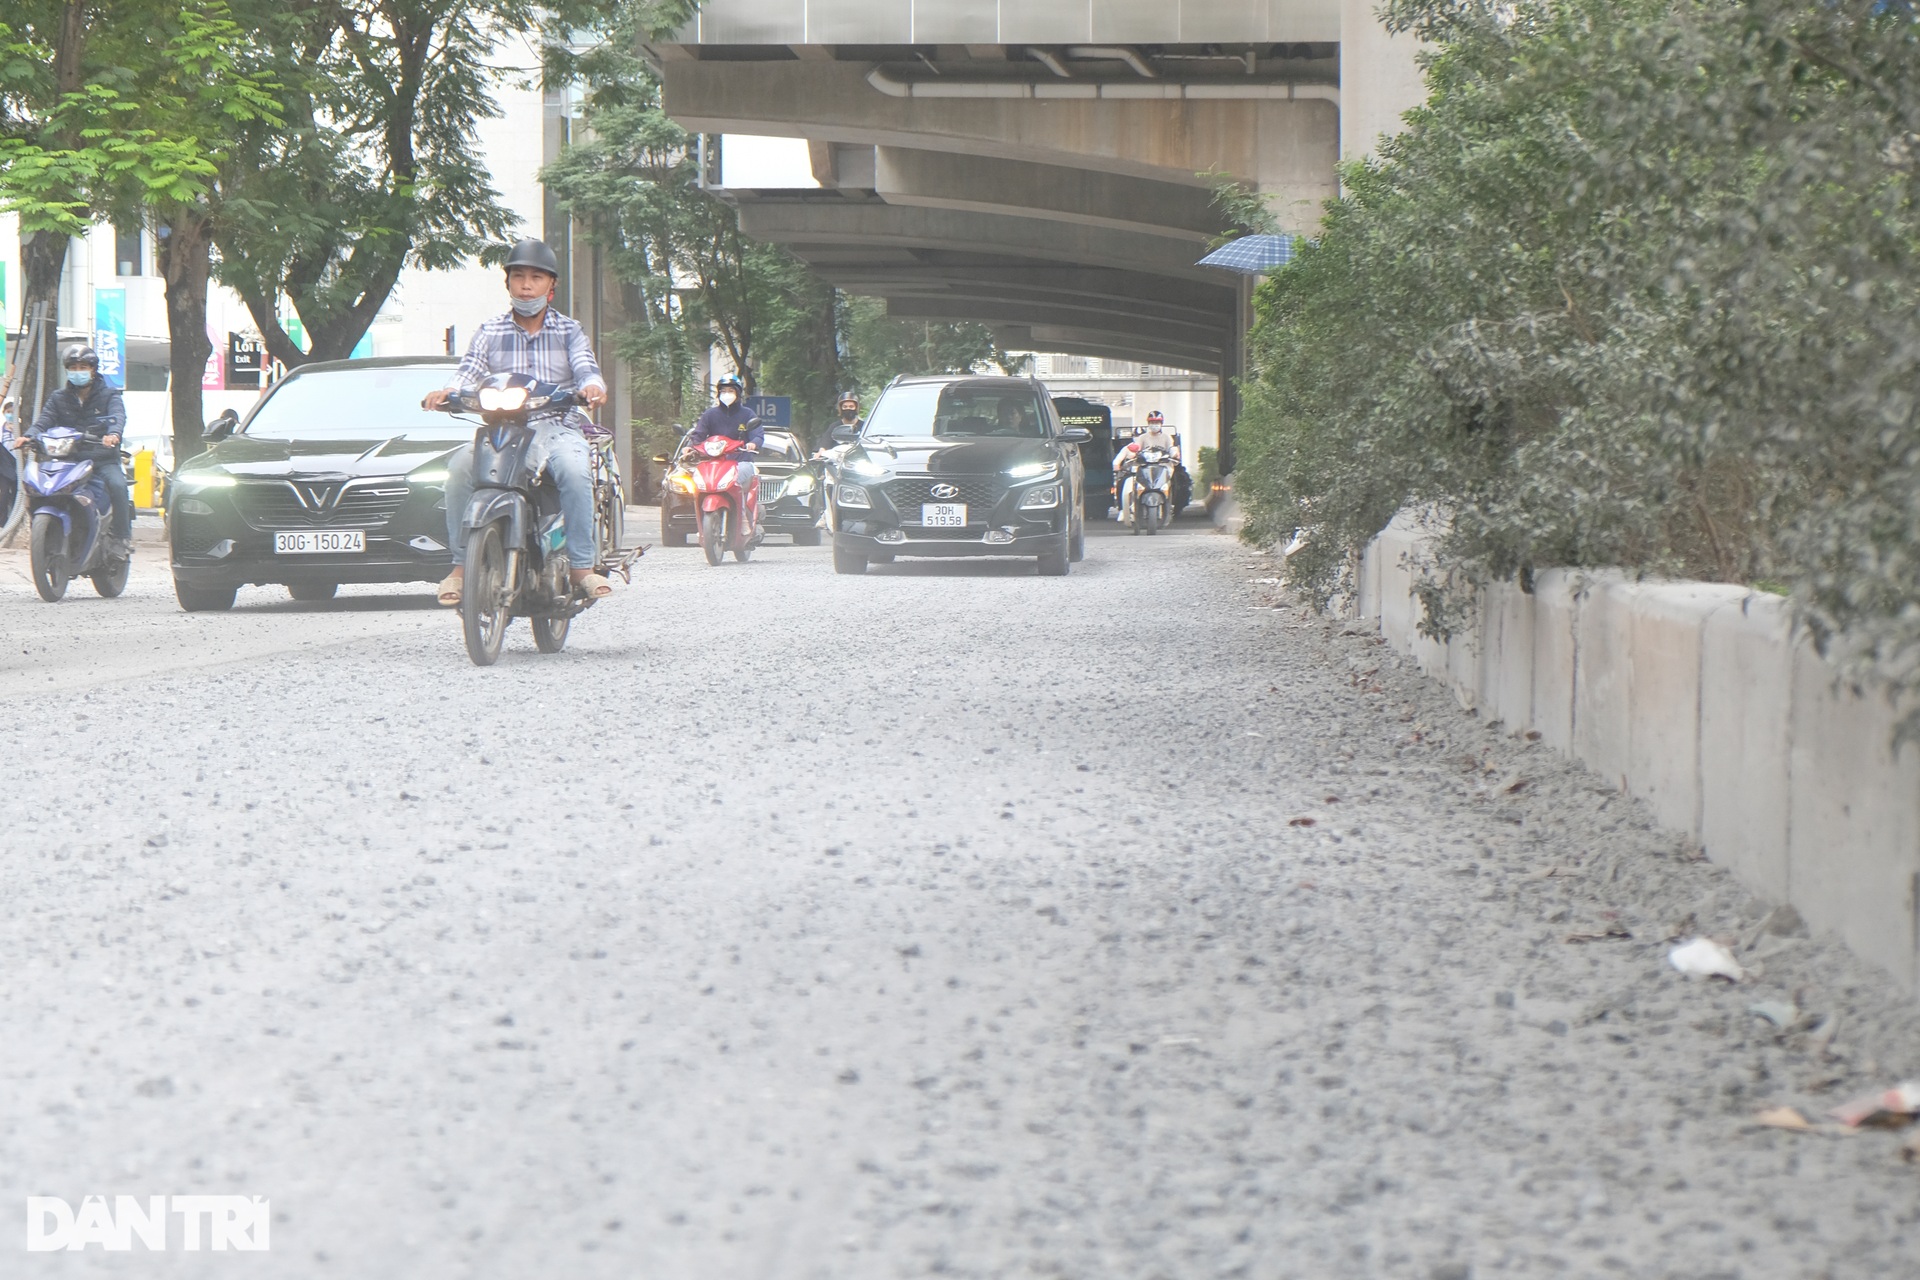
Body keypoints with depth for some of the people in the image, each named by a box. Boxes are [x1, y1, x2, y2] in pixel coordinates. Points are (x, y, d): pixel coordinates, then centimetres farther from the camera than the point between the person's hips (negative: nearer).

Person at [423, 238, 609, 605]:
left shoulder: (569, 331, 15)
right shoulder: (489, 333, 16)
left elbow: (586, 369, 0)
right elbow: (469, 374, 2)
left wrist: (592, 386, -26)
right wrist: (446, 392, -22)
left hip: (557, 426, -1)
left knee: (574, 468, -36)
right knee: (460, 466, -29)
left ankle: (583, 565, -31)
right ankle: (462, 564, -22)